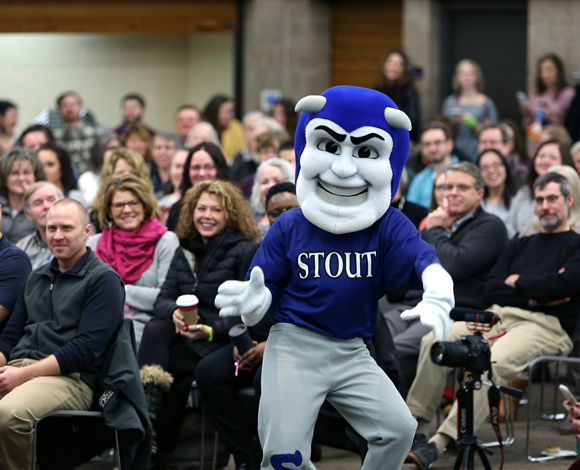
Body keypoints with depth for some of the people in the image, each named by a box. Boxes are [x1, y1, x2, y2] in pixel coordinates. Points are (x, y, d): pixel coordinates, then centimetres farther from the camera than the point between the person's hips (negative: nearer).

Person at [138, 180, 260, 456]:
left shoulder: (244, 252, -2)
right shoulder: (185, 251, 16)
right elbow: (162, 300, 8)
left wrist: (211, 330, -23)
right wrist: (174, 312, -17)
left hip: (225, 342, -5)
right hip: (185, 337, 5)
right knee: (155, 329, -29)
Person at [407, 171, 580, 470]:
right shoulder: (520, 245, 27)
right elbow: (490, 291, 14)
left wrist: (517, 282, 2)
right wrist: (534, 296, -3)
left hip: (545, 325, -6)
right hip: (498, 316, 6)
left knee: (492, 362, -36)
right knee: (434, 341, -20)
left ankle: (441, 443, -42)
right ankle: (417, 427, -18)